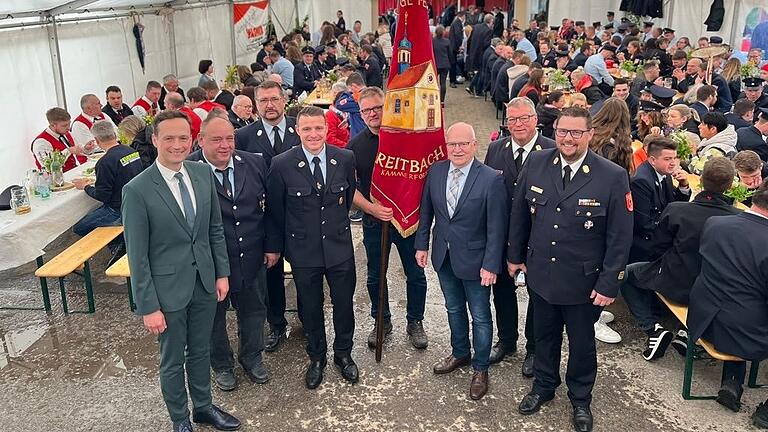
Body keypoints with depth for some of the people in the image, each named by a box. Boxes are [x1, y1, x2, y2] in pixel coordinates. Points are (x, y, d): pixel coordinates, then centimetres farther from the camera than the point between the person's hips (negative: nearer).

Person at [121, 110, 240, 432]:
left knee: (201, 351, 22)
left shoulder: (204, 174, -3)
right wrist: (148, 307, -13)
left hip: (204, 282, 5)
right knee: (172, 360, 15)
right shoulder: (137, 190, -18)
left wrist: (222, 273, 6)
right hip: (168, 288, -4)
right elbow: (137, 255, -14)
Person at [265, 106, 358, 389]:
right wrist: (274, 246, 4)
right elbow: (274, 210, -2)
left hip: (340, 246, 2)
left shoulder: (345, 159, -7)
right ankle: (316, 357, 37)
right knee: (310, 307, 14)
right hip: (303, 249, -1)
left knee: (344, 303, 14)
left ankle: (343, 353, 38)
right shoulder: (281, 164, -11)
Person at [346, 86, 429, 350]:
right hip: (374, 220, 2)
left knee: (415, 274, 9)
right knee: (375, 276, 14)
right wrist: (371, 208, -17)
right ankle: (382, 321, 35)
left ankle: (415, 322, 30)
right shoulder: (356, 145, -1)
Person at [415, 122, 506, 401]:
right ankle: (460, 353, 44)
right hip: (443, 257, 5)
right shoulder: (435, 171, -3)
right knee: (454, 309, 22)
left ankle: (480, 368, 29)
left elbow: (496, 227, -15)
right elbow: (426, 211, 7)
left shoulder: (491, 179, -17)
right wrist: (421, 244, 5)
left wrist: (491, 265, -16)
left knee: (480, 316, 10)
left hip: (474, 260, -4)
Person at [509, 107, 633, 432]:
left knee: (581, 342, 18)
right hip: (540, 272, 3)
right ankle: (543, 386, 46)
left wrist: (609, 283, -12)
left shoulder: (613, 176, -17)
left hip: (583, 281, -2)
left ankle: (580, 399, 41)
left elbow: (620, 236, -12)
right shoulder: (536, 164, -8)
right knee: (544, 335, 22)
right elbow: (519, 213, 4)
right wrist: (515, 255, 9)